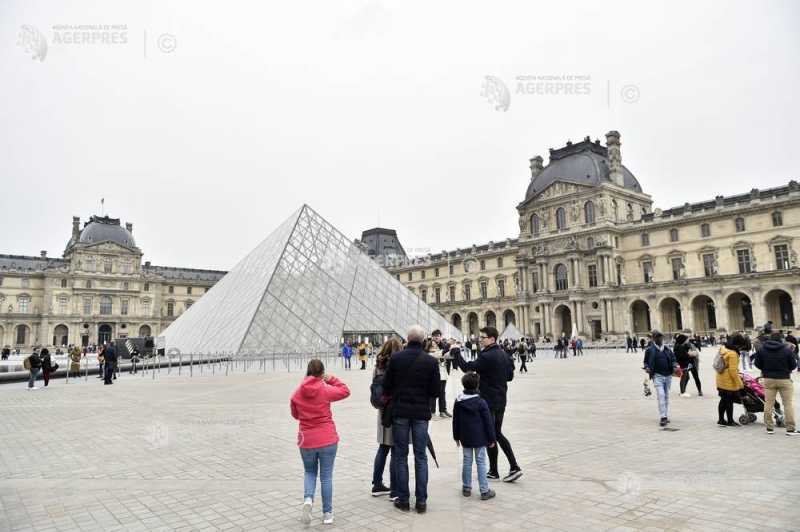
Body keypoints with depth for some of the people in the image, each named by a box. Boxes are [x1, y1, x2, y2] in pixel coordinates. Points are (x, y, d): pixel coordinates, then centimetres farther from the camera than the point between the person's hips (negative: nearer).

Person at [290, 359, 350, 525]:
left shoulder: (297, 393, -4)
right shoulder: (326, 390, -11)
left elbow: (295, 414, 10)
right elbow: (345, 391, 4)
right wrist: (331, 379, 8)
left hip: (306, 440, 2)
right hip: (327, 439, -2)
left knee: (310, 472, 23)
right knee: (326, 476, 10)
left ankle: (308, 498, -2)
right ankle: (327, 514, 16)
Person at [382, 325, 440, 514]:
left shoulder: (396, 358, -8)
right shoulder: (431, 361, -6)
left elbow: (386, 386, -4)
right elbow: (436, 391, -4)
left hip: (400, 412, 0)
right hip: (421, 413, 1)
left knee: (401, 456, 10)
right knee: (421, 456, 10)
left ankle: (403, 499, 15)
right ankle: (421, 501, 12)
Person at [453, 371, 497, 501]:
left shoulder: (458, 402, 0)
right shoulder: (481, 402, -13)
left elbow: (455, 421, 7)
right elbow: (488, 422, -9)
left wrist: (456, 437, 17)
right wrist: (491, 439, -1)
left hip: (465, 438, 4)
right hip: (479, 438, -4)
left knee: (467, 461, 13)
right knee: (481, 463, 2)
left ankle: (466, 488, 21)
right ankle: (484, 491, 6)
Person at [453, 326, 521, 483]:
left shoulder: (486, 356, -20)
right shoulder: (503, 354, 8)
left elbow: (467, 367, -22)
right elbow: (510, 375, 15)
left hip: (488, 401, -8)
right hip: (501, 400, 8)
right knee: (497, 433, 18)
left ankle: (493, 471, 15)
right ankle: (514, 467, 13)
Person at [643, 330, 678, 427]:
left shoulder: (667, 349, 10)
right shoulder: (650, 350, 1)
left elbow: (673, 359, 13)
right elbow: (646, 361, 6)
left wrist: (675, 366, -7)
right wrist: (647, 367, -14)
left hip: (668, 376, 4)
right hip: (657, 376, -4)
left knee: (666, 396, 12)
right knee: (661, 395, -15)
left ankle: (666, 416, 23)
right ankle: (663, 417, -16)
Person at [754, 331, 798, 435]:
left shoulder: (761, 349, -3)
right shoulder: (787, 349, -11)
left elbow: (758, 364, 2)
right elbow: (793, 365, -4)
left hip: (768, 379, 2)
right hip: (784, 379, -2)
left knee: (769, 403, 9)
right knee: (788, 404, 6)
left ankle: (769, 427, 13)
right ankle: (791, 429, 8)